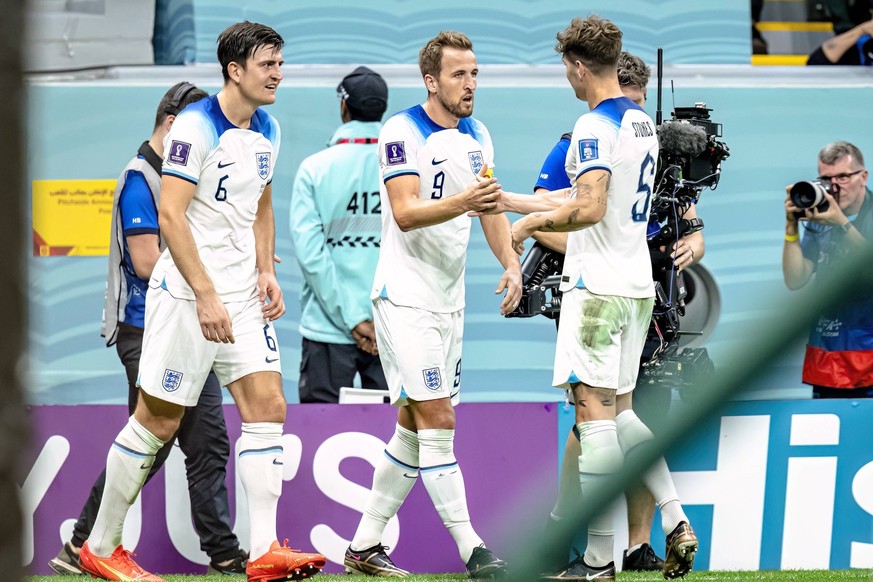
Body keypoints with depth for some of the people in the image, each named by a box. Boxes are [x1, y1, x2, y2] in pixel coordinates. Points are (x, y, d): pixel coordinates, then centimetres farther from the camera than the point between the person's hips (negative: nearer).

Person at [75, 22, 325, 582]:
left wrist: (266, 271, 9)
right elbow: (170, 216, -19)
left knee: (268, 406, -5)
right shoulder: (196, 126, -15)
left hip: (242, 296, 7)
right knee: (157, 421, -1)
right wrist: (206, 296, -22)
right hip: (186, 293, -7)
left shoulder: (267, 130, 10)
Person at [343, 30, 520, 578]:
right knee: (439, 422, -13)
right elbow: (404, 213, -23)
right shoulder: (403, 132, -13)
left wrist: (511, 263, 1)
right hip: (406, 300, -8)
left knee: (413, 428, 10)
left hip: (449, 302, 8)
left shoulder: (477, 136, 11)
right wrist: (462, 202, -38)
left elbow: (489, 209, 18)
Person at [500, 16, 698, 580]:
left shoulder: (595, 126, -14)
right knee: (620, 412, 17)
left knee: (595, 416, -7)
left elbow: (587, 210, -24)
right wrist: (504, 198, 26)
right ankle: (676, 523, 6)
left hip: (598, 288, -9)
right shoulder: (643, 122, 15)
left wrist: (530, 223, -7)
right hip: (638, 284, 9)